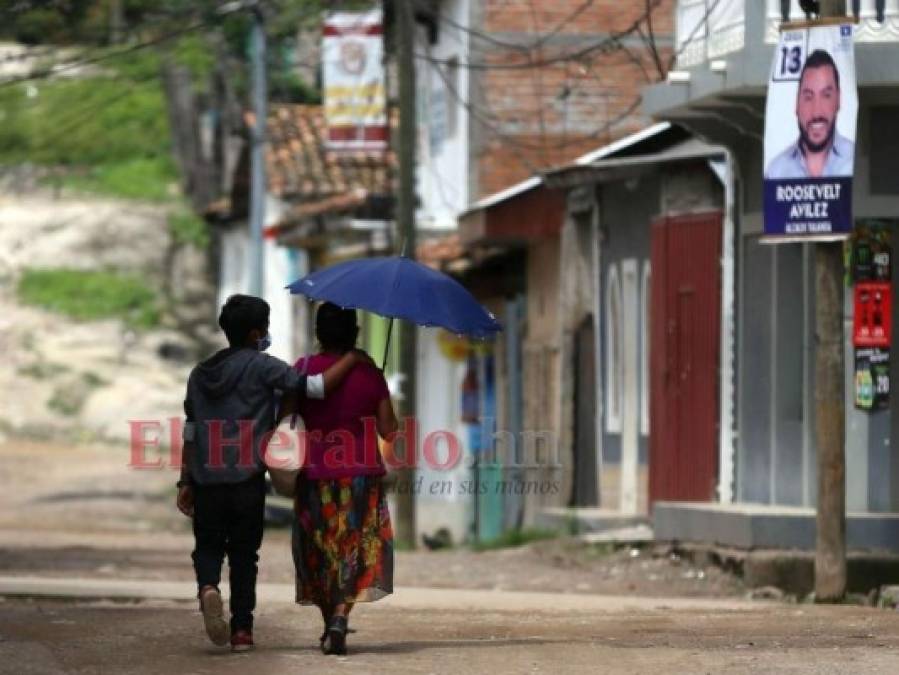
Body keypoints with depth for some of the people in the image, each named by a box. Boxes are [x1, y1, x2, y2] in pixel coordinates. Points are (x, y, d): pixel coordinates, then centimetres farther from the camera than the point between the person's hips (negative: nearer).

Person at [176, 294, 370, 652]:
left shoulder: (200, 374, 11)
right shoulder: (262, 366, -4)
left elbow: (189, 433, 12)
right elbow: (312, 387, -14)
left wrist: (185, 481, 16)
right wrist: (351, 359, -3)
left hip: (206, 481, 3)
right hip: (247, 480, -3)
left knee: (208, 546, 13)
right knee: (244, 553, 8)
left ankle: (207, 587, -19)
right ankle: (242, 629, 6)